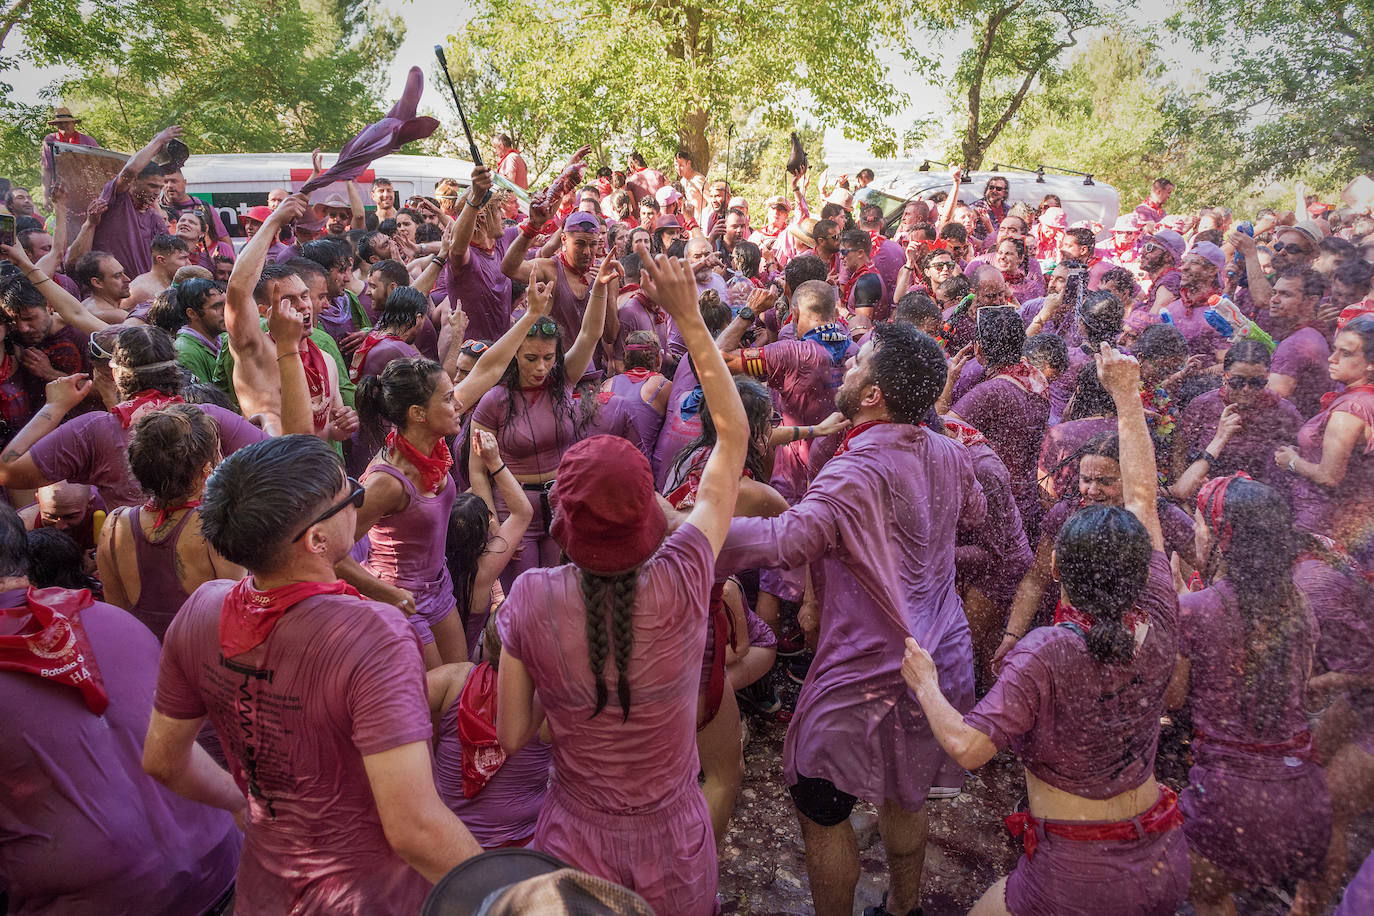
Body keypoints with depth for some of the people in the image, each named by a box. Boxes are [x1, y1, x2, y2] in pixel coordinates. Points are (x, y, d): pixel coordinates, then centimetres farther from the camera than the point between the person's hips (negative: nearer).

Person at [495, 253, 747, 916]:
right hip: (675, 851, 1)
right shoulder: (681, 581, -24)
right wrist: (688, 317, -11)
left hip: (575, 843, 0)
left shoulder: (531, 598, -22)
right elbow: (733, 436, -12)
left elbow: (512, 736, -8)